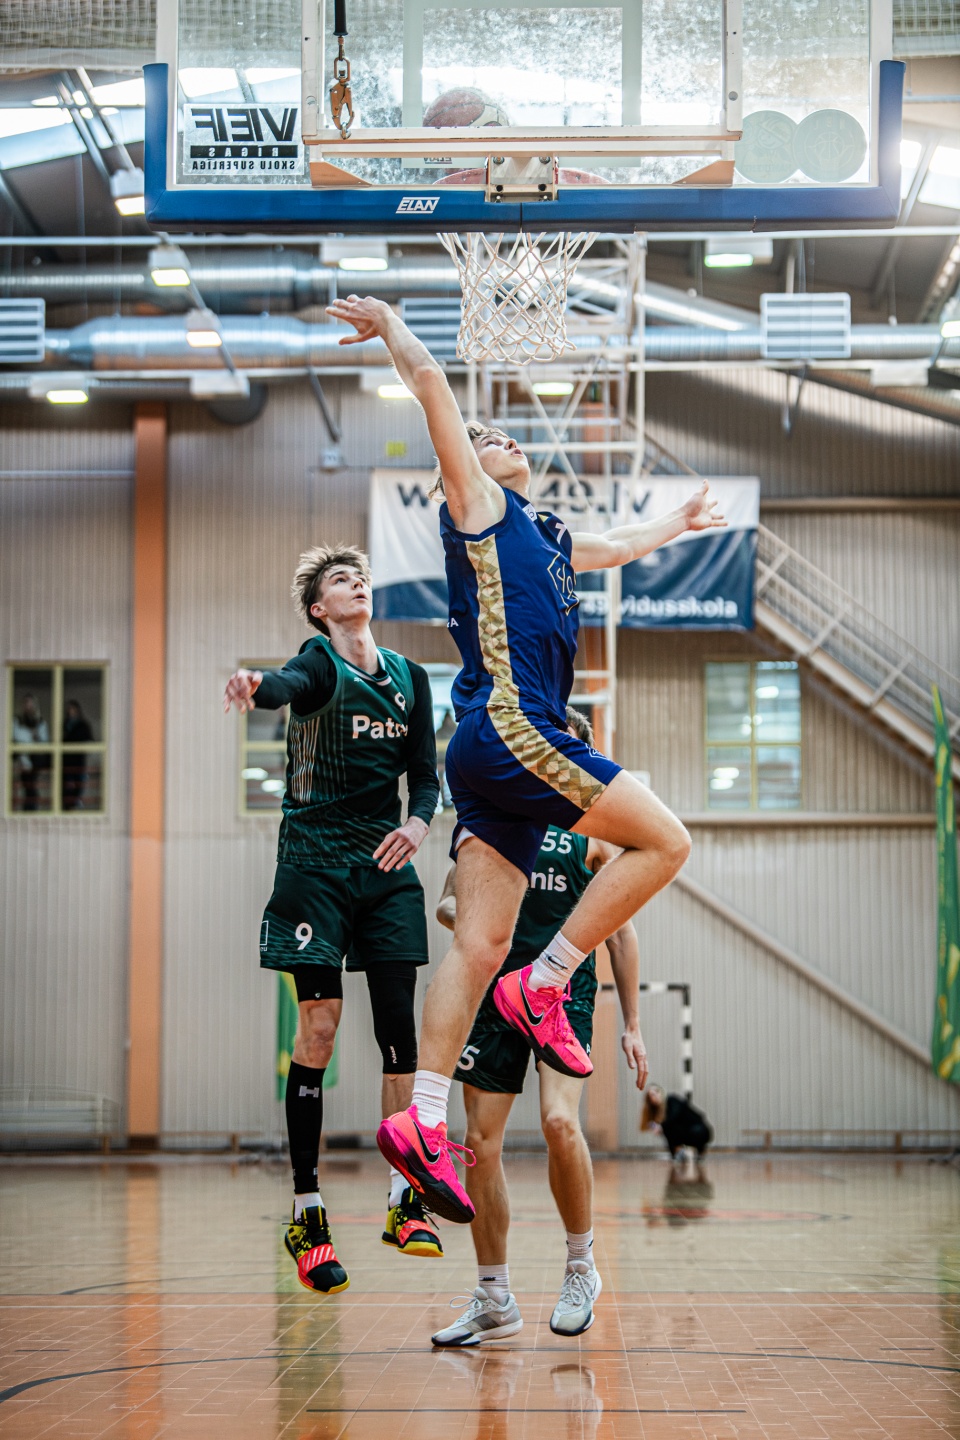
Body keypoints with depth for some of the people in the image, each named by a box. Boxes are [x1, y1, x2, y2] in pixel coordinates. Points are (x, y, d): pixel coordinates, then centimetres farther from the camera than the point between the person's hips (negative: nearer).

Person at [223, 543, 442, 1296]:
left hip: (386, 867, 4)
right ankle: (307, 1214, 0)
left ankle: (405, 1201, 6)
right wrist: (257, 685, -54)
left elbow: (426, 772, 13)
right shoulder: (320, 662, -5)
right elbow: (292, 684, -30)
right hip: (315, 861, -4)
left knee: (399, 1025, -1)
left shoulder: (409, 676, 12)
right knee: (320, 1025, -7)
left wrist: (418, 822, -8)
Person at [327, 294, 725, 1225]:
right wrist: (392, 327, 15)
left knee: (480, 946, 0)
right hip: (507, 728, -8)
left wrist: (678, 523, 63)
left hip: (504, 759, 8)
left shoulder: (545, 538, 29)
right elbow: (431, 385, 0)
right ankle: (543, 987, -5)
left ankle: (422, 1122, -4)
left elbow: (618, 546, 50)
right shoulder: (477, 505, 5)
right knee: (664, 841, -6)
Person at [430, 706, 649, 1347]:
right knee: (482, 1143, -1)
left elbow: (620, 931, 10)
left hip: (564, 989, -3)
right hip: (494, 988, 3)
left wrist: (632, 1024, 6)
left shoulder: (594, 830, 8)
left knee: (560, 1121, -24)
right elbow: (450, 899, 16)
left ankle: (582, 1266, -2)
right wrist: (458, 910, -10)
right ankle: (494, 1301, 11)